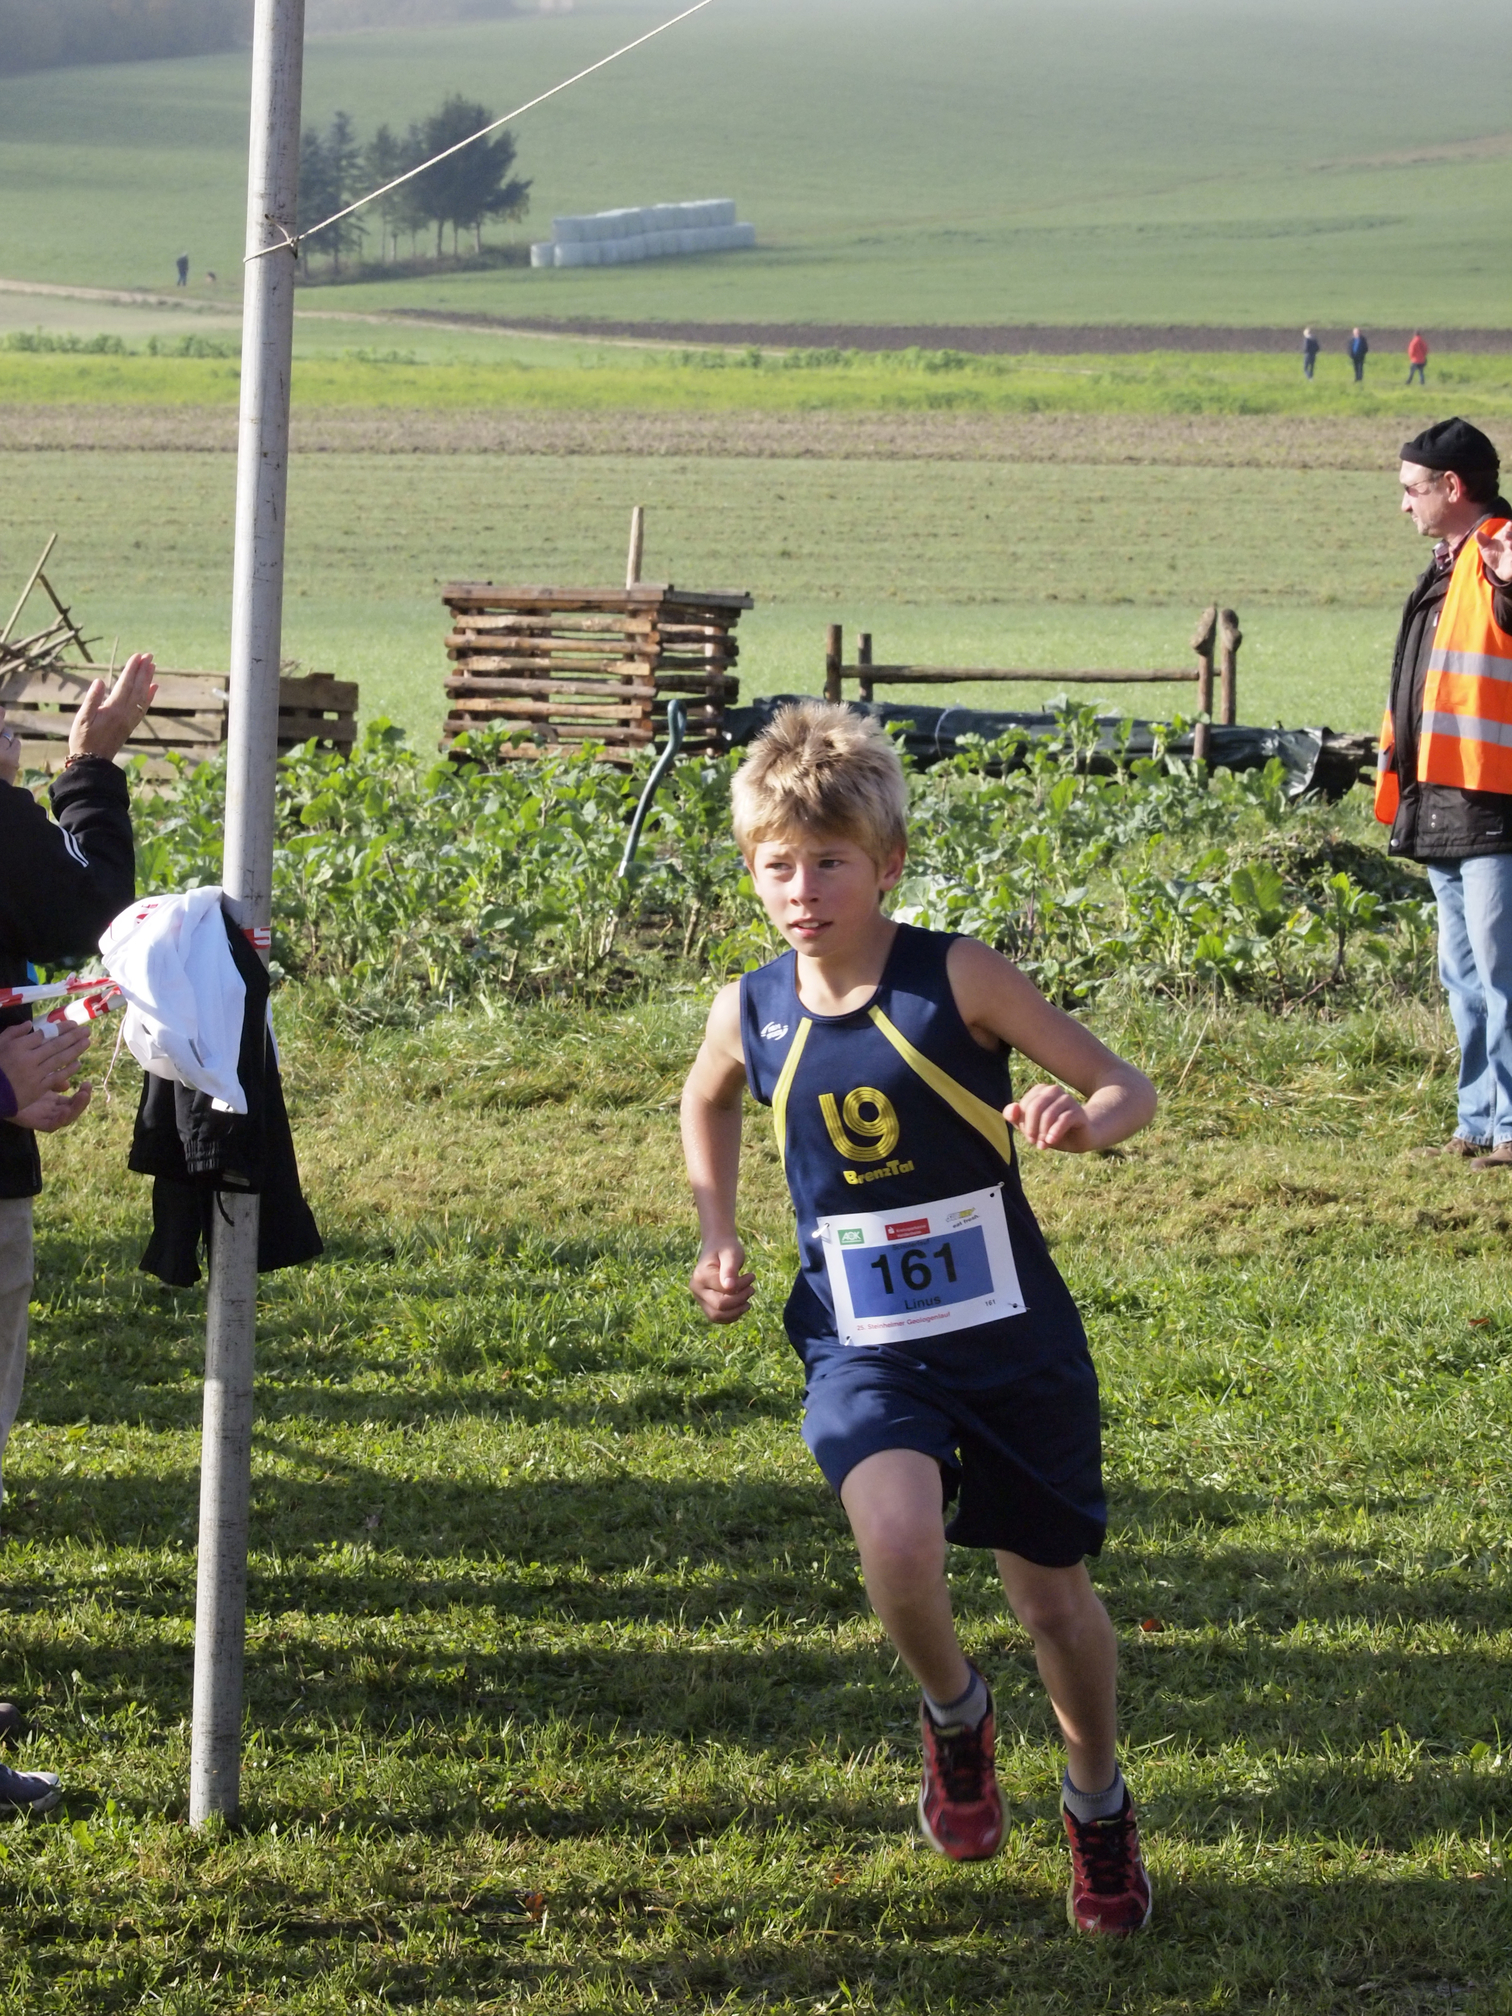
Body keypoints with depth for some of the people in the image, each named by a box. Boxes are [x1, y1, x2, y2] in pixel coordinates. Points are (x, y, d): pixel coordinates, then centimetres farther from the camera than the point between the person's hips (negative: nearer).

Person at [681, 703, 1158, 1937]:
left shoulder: (958, 979, -13)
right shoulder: (753, 1014, -3)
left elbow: (1128, 1086, -9)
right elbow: (706, 1105, 22)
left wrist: (1083, 1122, -31)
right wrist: (718, 1241, 10)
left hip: (1011, 1339, -1)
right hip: (863, 1350, 1)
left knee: (1054, 1598, 10)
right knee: (899, 1542, -27)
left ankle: (1099, 1803, 39)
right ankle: (953, 1716, 7)